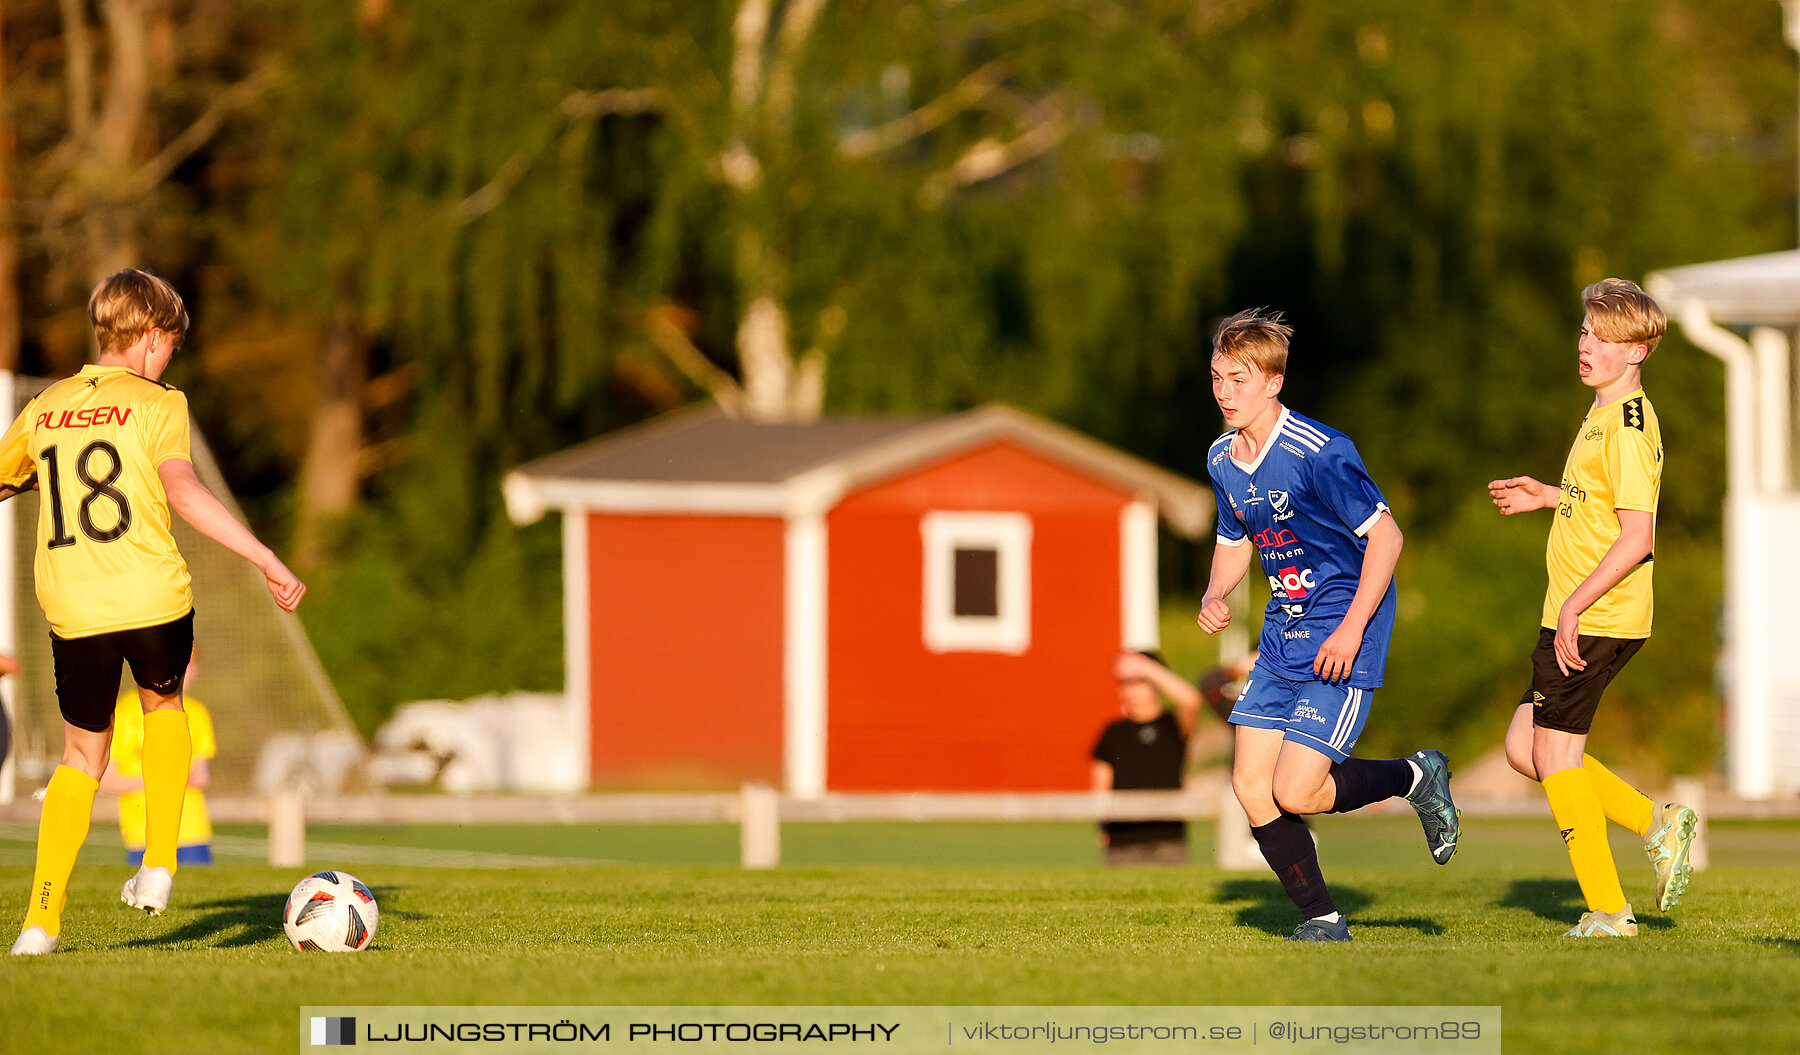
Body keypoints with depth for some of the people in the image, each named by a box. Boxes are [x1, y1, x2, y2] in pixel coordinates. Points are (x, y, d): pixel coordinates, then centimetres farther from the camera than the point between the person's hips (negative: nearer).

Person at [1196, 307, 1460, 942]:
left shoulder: (1319, 454, -19)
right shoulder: (1223, 460, 6)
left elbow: (1385, 534, -16)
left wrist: (1352, 629, -20)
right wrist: (1214, 596, 0)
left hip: (1341, 638, -8)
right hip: (1283, 633, 8)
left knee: (1294, 792, -15)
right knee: (1250, 786, -2)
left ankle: (1417, 777, 10)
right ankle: (1321, 920, 11)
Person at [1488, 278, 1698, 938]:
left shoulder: (1628, 427, -18)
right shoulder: (1604, 413, 13)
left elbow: (1637, 537, -23)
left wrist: (1574, 606, -23)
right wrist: (1551, 496, 20)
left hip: (1593, 620, -10)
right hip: (1574, 615, 10)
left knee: (1555, 753, -5)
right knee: (1523, 748, 12)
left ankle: (1607, 910, 1)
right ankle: (1656, 824, 14)